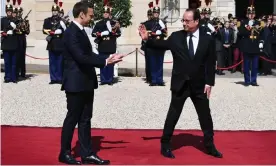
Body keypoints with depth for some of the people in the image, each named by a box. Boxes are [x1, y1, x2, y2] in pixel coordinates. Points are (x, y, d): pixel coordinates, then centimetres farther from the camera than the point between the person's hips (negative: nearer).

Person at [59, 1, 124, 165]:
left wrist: (107, 60, 2)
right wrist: (105, 62, -22)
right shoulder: (72, 32, -17)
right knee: (72, 119, 2)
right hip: (76, 83, -9)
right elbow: (81, 57, -25)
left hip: (85, 82, 9)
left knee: (85, 119, 11)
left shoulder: (80, 31, 12)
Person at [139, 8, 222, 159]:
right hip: (180, 84, -1)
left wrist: (209, 83, -4)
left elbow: (211, 63, 0)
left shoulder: (208, 39, -2)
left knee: (205, 116, 11)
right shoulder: (176, 37, -3)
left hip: (199, 85, 1)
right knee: (173, 115, 5)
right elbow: (161, 45, -8)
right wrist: (147, 39, -24)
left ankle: (209, 146, 26)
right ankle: (165, 145, 17)